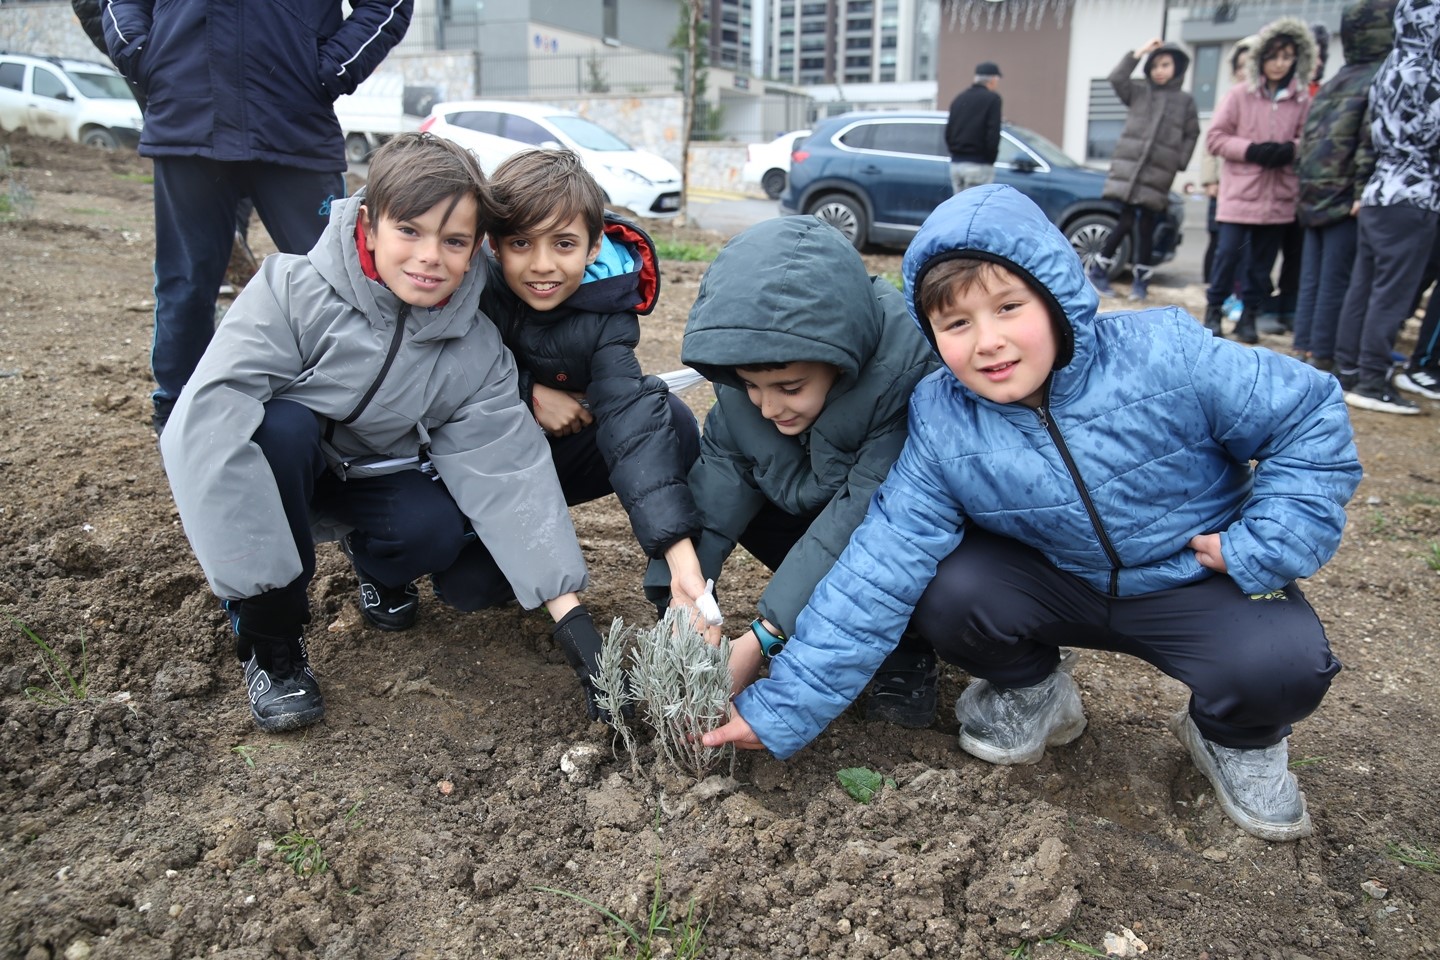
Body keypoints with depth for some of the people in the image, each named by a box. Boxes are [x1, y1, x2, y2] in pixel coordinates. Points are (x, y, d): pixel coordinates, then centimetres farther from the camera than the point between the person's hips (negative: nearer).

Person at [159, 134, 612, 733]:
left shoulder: (478, 354, -16)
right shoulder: (294, 290, -28)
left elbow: (508, 475, -20)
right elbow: (208, 414, -36)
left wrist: (569, 613, -29)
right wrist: (262, 588, -40)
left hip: (374, 475, 2)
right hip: (274, 463, -2)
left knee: (439, 532, -27)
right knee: (280, 425, -35)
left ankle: (369, 557, 12)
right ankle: (271, 640, -17)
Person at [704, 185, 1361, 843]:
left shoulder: (1164, 355, -23)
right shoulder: (939, 428, -19)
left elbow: (1310, 414, -11)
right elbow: (878, 574, -21)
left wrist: (1261, 548, -19)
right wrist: (784, 709, -24)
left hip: (1196, 580, -1)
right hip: (1060, 585, 2)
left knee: (1283, 662, -28)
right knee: (944, 590, -23)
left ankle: (1237, 737, 10)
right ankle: (1032, 691, 10)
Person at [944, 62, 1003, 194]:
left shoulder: (959, 98, 17)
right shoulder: (992, 98, -5)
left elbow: (948, 130, 16)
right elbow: (993, 132, -13)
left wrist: (955, 153, 16)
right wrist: (990, 159, -5)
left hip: (955, 163, 7)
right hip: (978, 164, -7)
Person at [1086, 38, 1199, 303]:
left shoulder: (1185, 101, 9)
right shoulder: (1138, 92, 9)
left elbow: (1192, 135, 9)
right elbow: (1116, 78, -7)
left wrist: (1180, 162, -2)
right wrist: (1139, 52, -8)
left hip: (1158, 172, 1)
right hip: (1129, 167, -1)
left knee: (1146, 228, 3)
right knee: (1125, 223, -6)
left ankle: (1141, 281, 10)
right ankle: (1099, 271, 9)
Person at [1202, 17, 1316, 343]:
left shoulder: (1303, 101, 3)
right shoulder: (1240, 94, -1)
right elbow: (1215, 137, -2)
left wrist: (1290, 150, -11)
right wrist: (1251, 150, -14)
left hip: (1279, 195, 2)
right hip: (1239, 191, -2)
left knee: (1262, 261, 6)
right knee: (1229, 253, -4)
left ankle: (1249, 314, 18)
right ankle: (1214, 308, 13)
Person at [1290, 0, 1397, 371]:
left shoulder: (1333, 83, 16)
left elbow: (1308, 139, 17)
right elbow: (1371, 142, -16)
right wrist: (1363, 193, -17)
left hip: (1315, 196, 7)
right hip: (1345, 197, -7)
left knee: (1312, 280, 10)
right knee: (1336, 281, -3)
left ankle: (1303, 350, 14)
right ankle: (1322, 358, 0)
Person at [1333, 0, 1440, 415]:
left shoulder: (1389, 69, 13)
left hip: (1378, 192, 8)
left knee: (1364, 287, 10)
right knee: (1392, 293, -5)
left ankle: (1347, 371, 15)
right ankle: (1371, 382, -2)